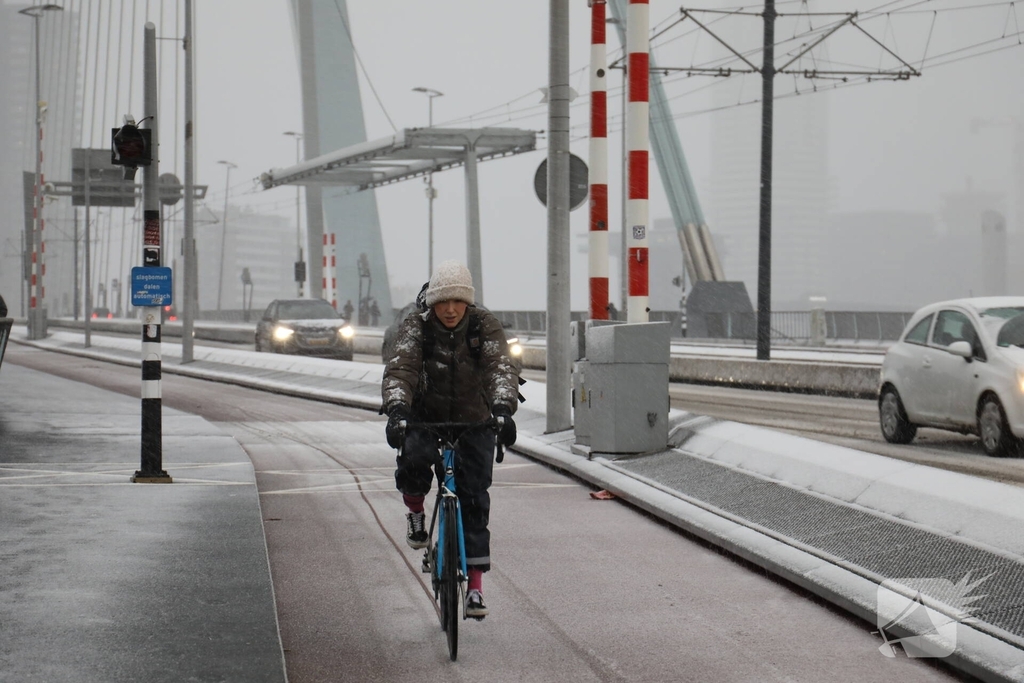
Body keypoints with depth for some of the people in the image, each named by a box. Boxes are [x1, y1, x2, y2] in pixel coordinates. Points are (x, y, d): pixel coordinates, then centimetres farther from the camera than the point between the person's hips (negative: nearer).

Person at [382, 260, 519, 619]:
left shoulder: (484, 325, -12)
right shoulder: (416, 326, -12)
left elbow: (501, 368, -26)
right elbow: (399, 369, -25)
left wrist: (503, 407, -46)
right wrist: (397, 409, -45)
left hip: (474, 422, 0)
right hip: (426, 418, 0)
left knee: (474, 499, -6)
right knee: (412, 463, -31)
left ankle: (475, 586, 1)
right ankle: (416, 513, 3)